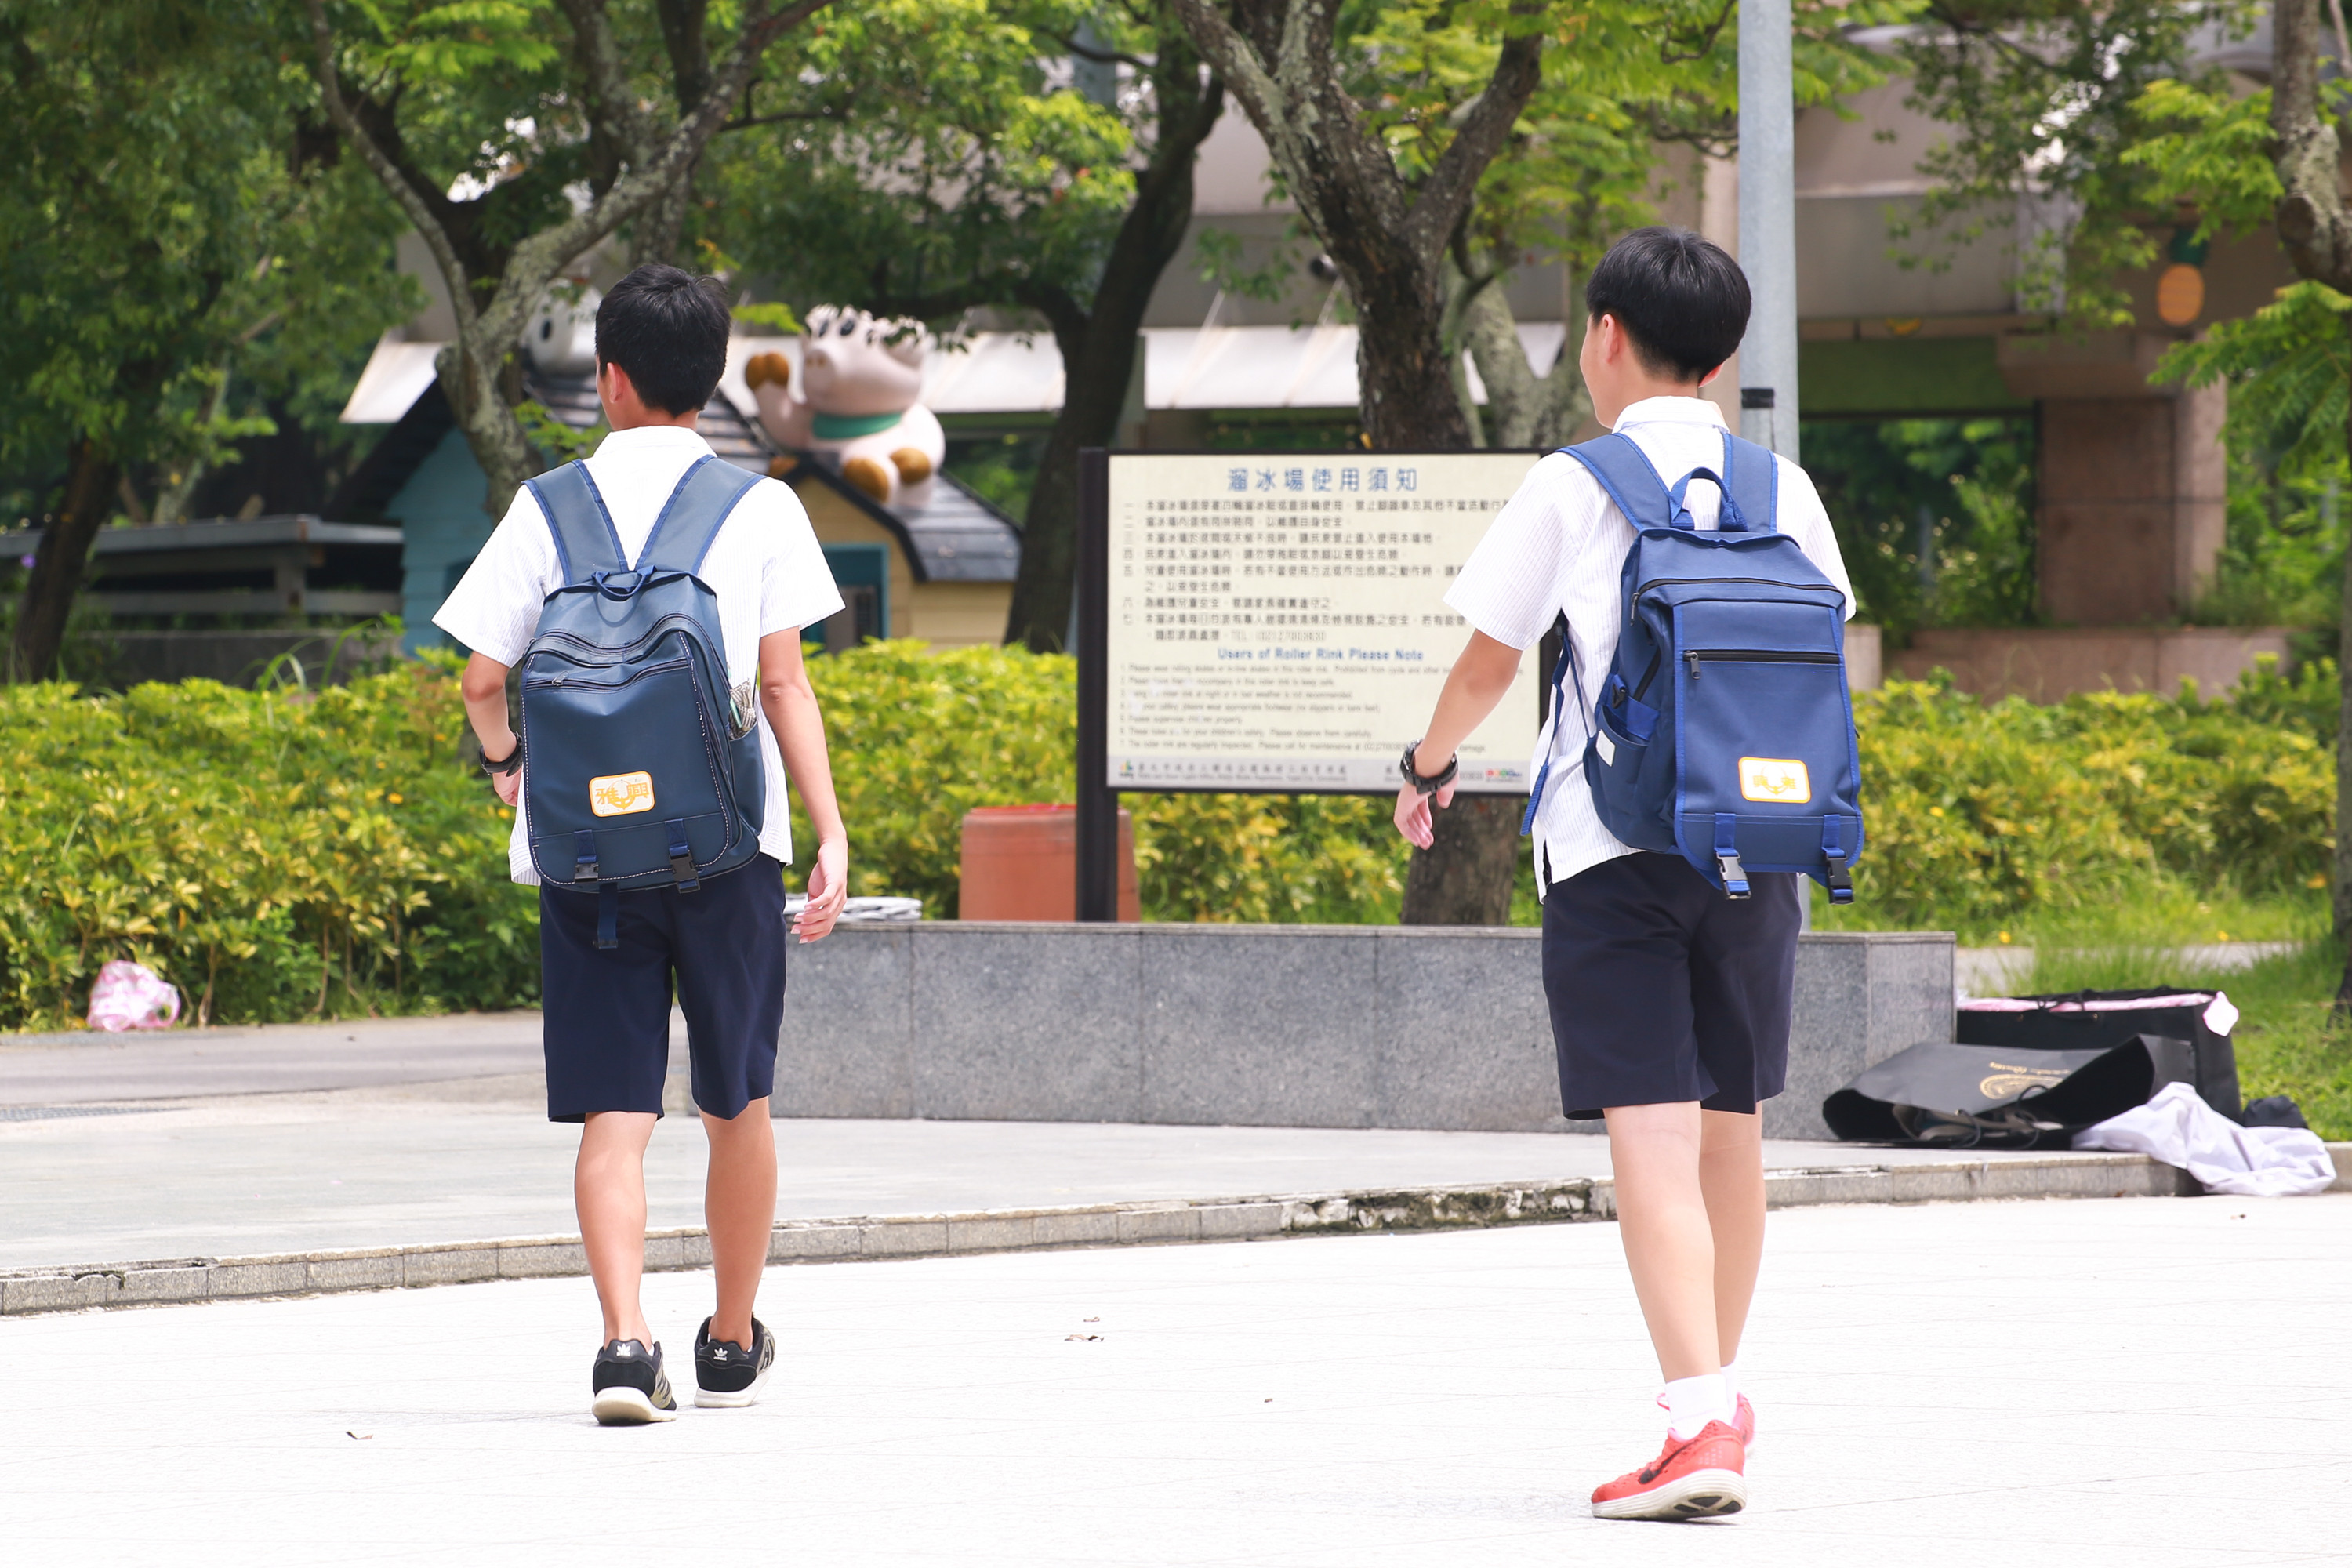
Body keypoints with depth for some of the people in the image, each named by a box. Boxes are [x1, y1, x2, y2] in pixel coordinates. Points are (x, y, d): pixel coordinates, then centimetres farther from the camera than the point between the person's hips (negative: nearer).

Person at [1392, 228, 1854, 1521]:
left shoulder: (1571, 489, -3)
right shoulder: (1782, 492, 8)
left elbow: (1489, 658, 4)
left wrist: (1426, 768, 23)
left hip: (1611, 848, -4)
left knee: (1652, 1137, -10)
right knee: (1729, 1128, 16)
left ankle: (1700, 1425, -22)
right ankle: (1719, 1395, 29)